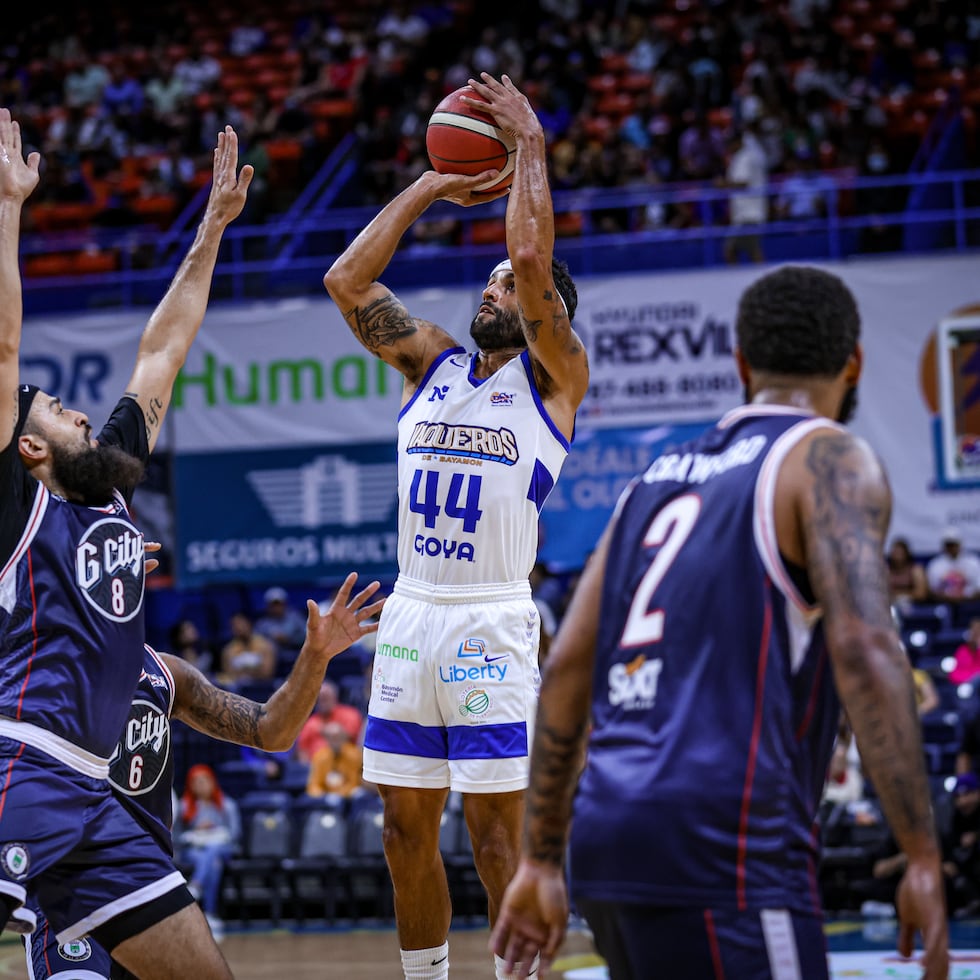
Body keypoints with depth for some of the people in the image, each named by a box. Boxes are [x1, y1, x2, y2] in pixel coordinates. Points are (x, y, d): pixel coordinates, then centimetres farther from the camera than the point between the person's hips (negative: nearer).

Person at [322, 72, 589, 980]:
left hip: (492, 624, -5)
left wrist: (531, 143, -7)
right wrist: (428, 188, 9)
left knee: (496, 829, -5)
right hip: (410, 615, 6)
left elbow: (533, 258, -15)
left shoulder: (555, 377, -1)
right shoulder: (431, 361, 14)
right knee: (406, 824, 8)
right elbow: (346, 280, 6)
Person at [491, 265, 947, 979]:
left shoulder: (661, 478, 21)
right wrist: (923, 859, -16)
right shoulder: (829, 459, 0)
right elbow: (862, 649, -15)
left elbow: (567, 670, 19)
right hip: (719, 844, -8)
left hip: (606, 840, 8)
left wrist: (541, 861, 23)